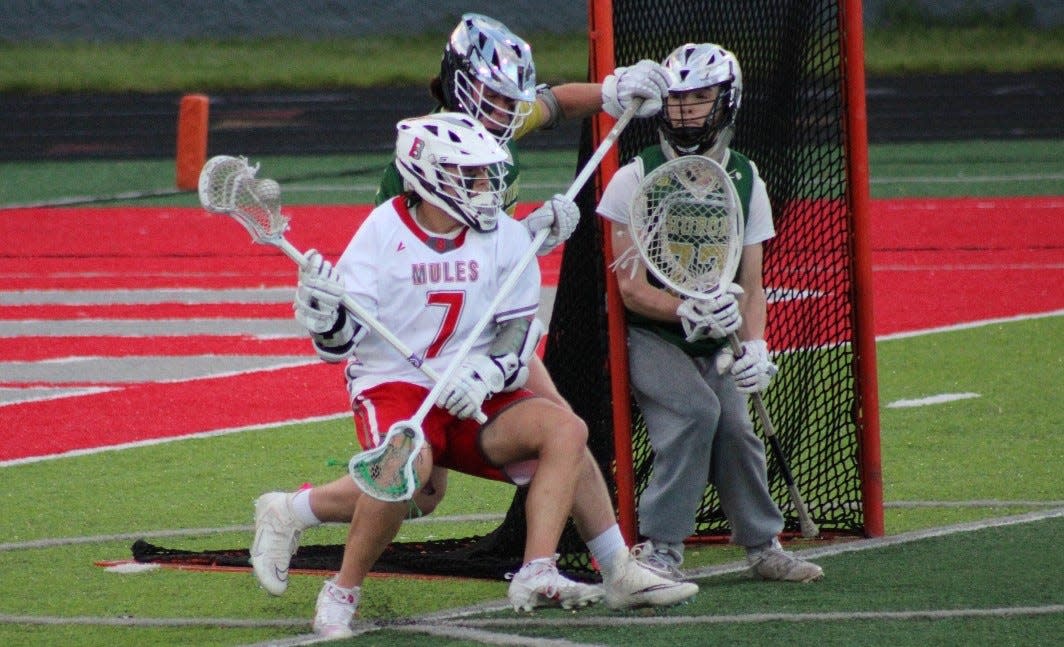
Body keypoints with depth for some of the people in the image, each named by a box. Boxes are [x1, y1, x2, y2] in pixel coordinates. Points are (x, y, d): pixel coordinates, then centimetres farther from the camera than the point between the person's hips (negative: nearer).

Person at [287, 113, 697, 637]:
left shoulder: (506, 237, 3)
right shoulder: (382, 233, -8)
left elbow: (520, 333, 1)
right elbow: (338, 345, -10)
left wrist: (484, 374, -19)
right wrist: (323, 314, -34)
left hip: (472, 399, 5)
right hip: (391, 388, -5)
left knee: (564, 428, -17)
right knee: (409, 459, -35)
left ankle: (537, 578, -22)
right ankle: (343, 593, -19)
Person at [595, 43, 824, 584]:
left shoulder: (746, 181, 0)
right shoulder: (635, 180, -13)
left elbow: (750, 284, 1)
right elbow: (631, 289, -16)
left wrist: (754, 346, -17)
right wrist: (687, 311, -34)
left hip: (713, 344, 4)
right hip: (650, 337, -4)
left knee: (736, 428, -11)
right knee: (696, 412, -26)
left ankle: (763, 546, 12)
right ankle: (661, 548, -19)